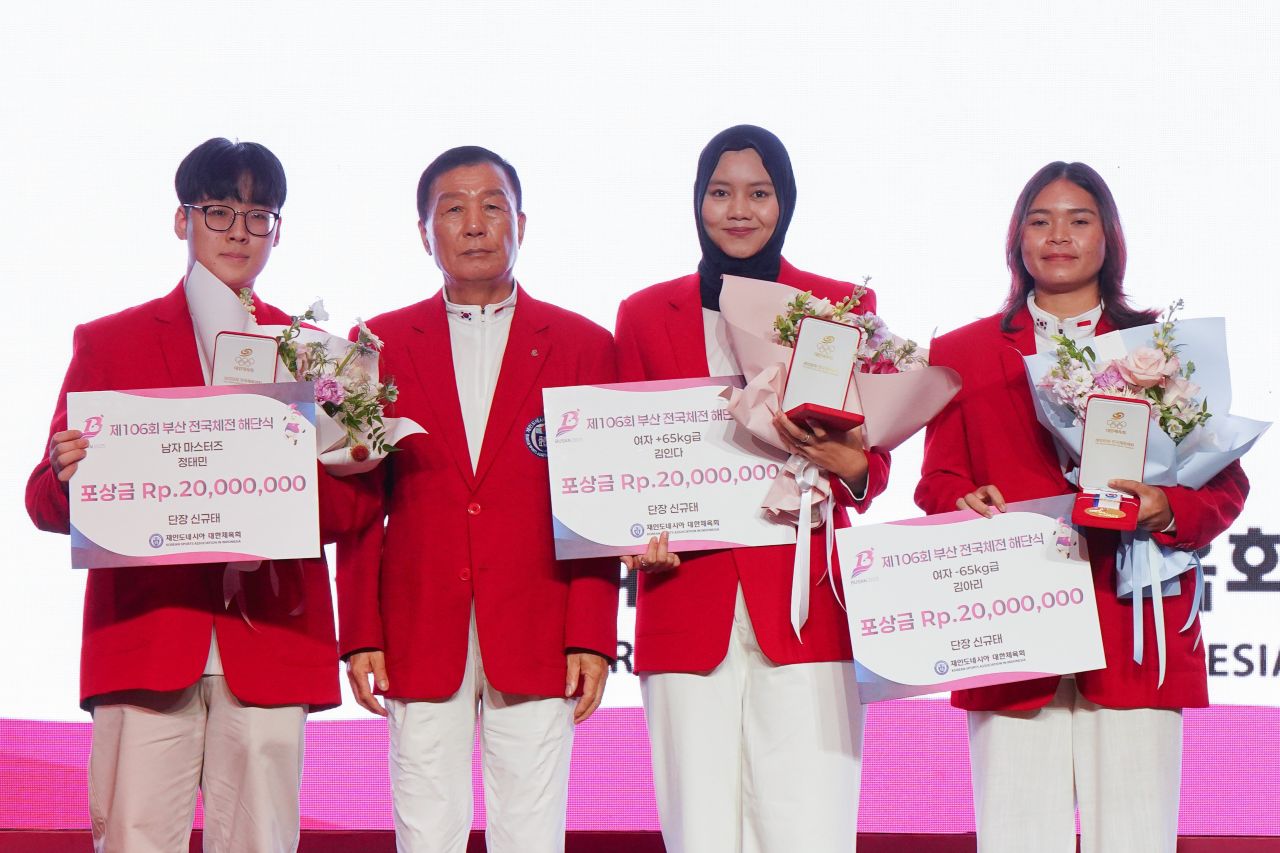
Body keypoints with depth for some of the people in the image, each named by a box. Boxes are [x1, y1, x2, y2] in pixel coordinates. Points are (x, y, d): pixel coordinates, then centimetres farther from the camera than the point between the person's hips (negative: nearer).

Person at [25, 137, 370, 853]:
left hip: (272, 649, 1)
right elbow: (48, 505, 10)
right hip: (144, 640, -1)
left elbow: (351, 509, 10)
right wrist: (67, 478, -14)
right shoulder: (108, 343, 15)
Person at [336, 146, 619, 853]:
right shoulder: (381, 344, 10)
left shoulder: (582, 345, 8)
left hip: (537, 639, 0)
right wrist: (361, 636, 0)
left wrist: (590, 638, -3)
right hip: (418, 639, 1)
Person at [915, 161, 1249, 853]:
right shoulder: (961, 353, 18)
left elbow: (1224, 484, 11)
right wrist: (968, 505, -10)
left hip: (1135, 633, 0)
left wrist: (1165, 510, -10)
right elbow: (938, 482, 13)